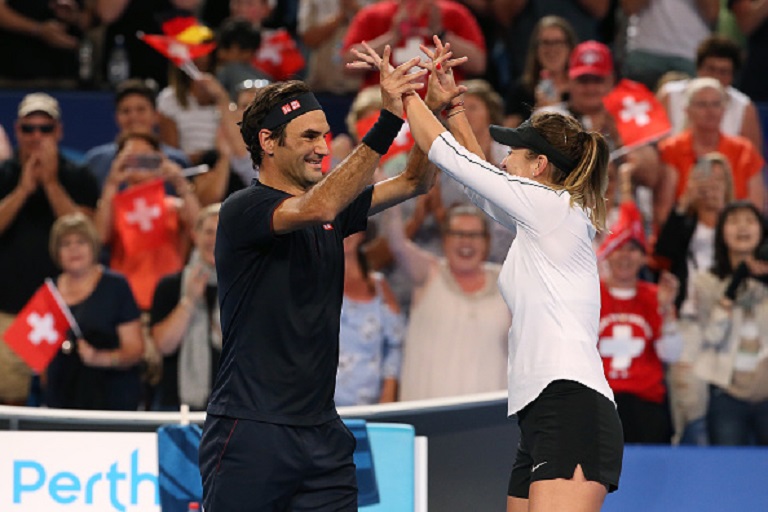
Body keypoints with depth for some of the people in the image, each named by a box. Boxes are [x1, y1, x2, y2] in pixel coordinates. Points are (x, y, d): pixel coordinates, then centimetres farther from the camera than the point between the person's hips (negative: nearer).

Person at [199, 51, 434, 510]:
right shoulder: (242, 210, -9)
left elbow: (415, 182, 14)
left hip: (322, 433, 7)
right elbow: (316, 208, -26)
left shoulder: (334, 211, 14)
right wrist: (388, 120, -29)